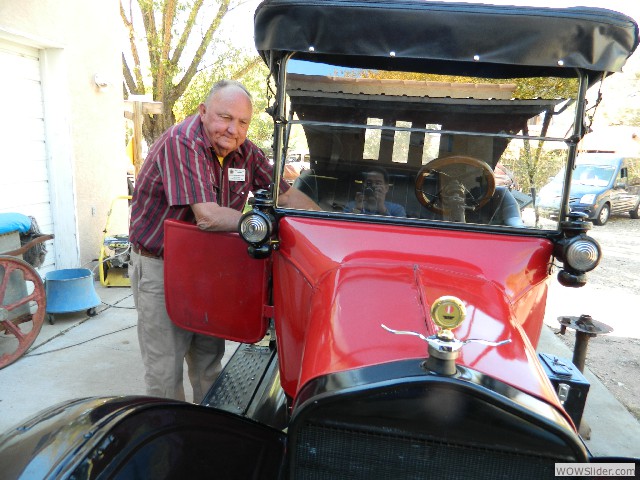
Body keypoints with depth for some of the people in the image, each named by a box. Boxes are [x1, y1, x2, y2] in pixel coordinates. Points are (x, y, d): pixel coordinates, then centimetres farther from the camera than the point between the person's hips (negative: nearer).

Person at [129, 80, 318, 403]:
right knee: (164, 369, 4)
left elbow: (287, 196, 4)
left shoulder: (245, 151, -2)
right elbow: (208, 217, -33)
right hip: (160, 267, -6)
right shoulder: (181, 143, -24)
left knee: (209, 358, 20)